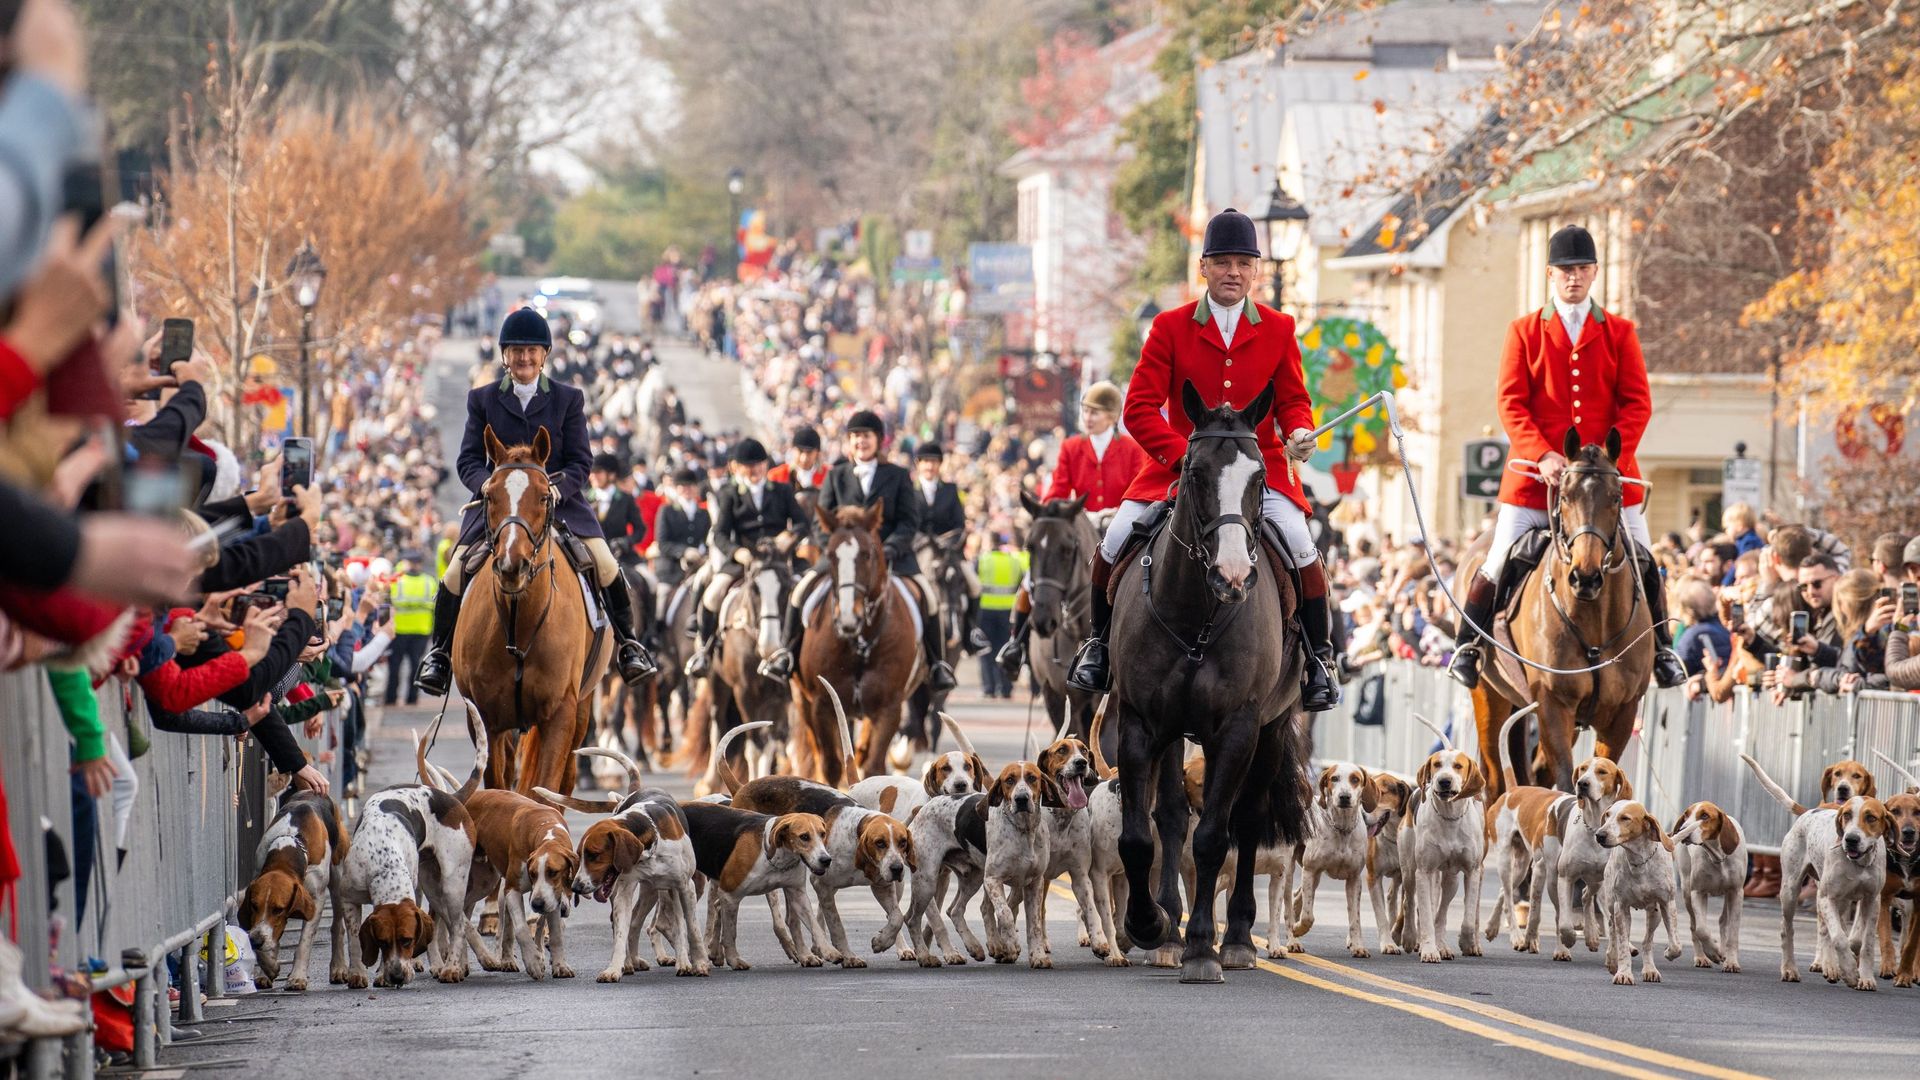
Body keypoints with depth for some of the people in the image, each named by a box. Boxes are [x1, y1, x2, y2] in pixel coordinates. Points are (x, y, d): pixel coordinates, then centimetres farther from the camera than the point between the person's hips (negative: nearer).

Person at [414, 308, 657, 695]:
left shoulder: (569, 399, 8)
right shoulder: (482, 399, 9)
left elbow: (581, 462, 3)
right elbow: (469, 460, 3)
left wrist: (557, 488, -18)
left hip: (559, 501, 0)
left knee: (604, 564, -18)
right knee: (458, 571, -18)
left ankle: (627, 645, 2)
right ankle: (440, 650, 3)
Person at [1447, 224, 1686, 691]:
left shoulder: (1619, 333, 7)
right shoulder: (1524, 331, 5)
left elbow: (1638, 403, 2)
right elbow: (1511, 402, -2)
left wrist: (1613, 457, -14)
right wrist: (1542, 456, -16)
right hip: (1538, 473, -1)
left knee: (1643, 561, 1)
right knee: (1499, 563, -3)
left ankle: (1661, 649, 18)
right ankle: (1469, 644, 14)